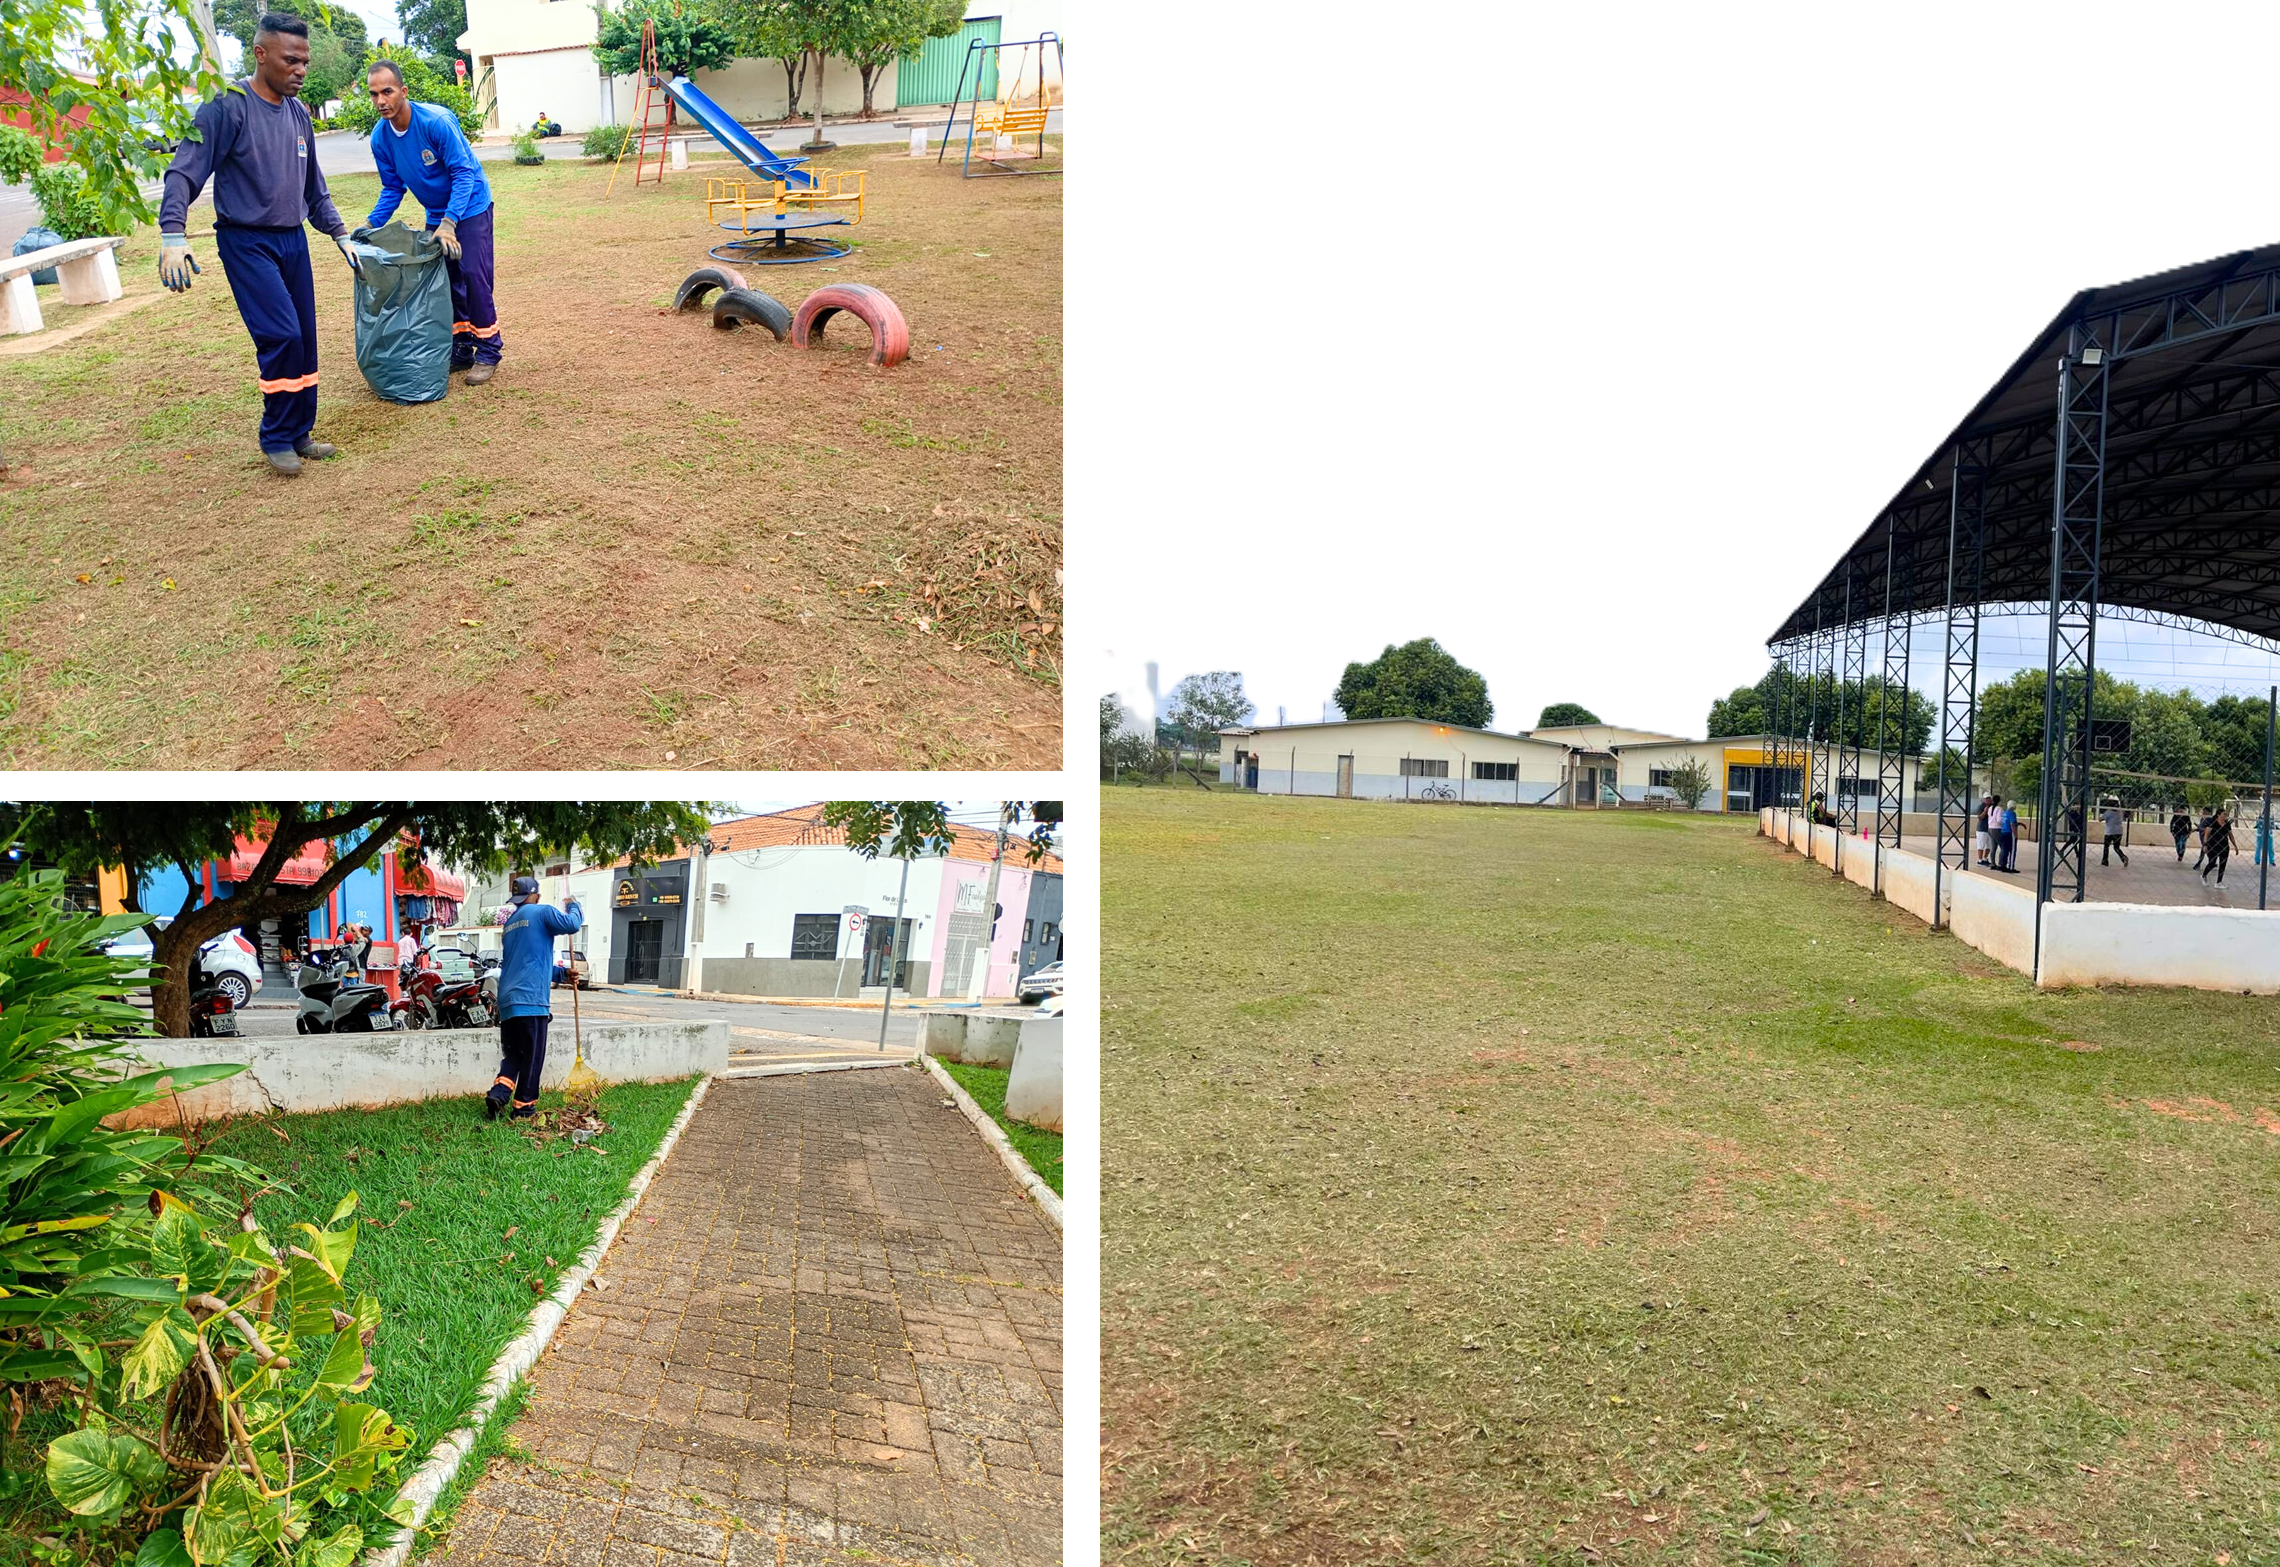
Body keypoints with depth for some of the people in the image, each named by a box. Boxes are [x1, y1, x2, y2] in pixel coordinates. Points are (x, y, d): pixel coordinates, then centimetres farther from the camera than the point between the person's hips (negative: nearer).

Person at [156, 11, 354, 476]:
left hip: (293, 241, 7)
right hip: (246, 242, -7)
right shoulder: (227, 106, -12)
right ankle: (276, 439, -2)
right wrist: (172, 236, -26)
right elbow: (184, 173, -16)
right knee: (281, 336, -15)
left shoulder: (298, 112, 10)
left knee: (305, 339, 7)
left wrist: (340, 234, 21)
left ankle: (300, 433, 19)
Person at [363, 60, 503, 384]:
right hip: (436, 214, 6)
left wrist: (449, 223, -32)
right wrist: (371, 224, -8)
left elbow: (463, 174, -24)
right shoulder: (380, 137, -8)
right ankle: (461, 349, 16)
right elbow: (392, 187, 3)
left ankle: (488, 353, -5)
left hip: (469, 207, -6)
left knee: (474, 275, -12)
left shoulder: (436, 121, -26)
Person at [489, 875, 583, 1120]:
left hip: (507, 1001, 7)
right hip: (531, 999, -7)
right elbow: (571, 924, -16)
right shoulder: (541, 913, -2)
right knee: (532, 1056, 1)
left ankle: (498, 1093, -5)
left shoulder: (509, 924, 22)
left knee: (512, 1055, 13)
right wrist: (573, 905, 5)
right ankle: (524, 1107, 5)